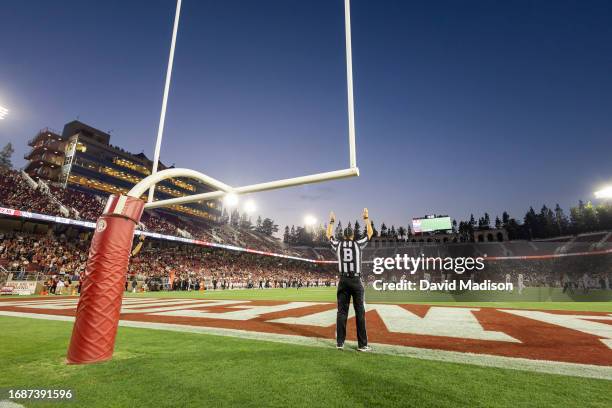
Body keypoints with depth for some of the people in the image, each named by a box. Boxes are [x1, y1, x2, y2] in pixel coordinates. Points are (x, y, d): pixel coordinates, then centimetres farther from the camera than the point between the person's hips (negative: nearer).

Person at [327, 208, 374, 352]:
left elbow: (329, 235, 21)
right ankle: (362, 344, 6)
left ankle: (340, 342, 11)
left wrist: (331, 222, 32)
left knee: (342, 311, 6)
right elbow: (370, 232, 11)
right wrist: (366, 218, 21)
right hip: (356, 281, -2)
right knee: (360, 312, 2)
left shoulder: (338, 244, 3)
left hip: (343, 281, 2)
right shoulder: (358, 244, -2)